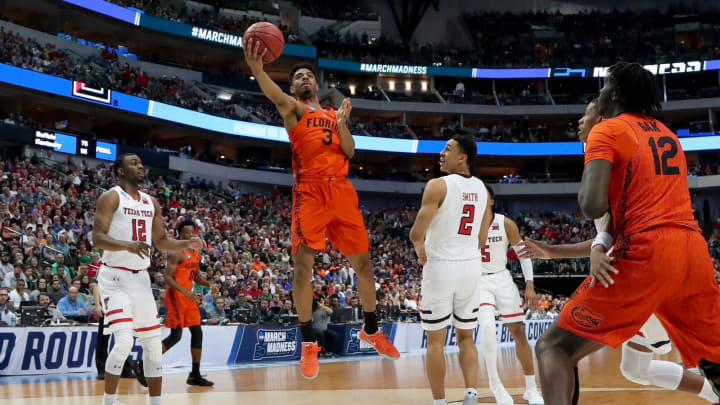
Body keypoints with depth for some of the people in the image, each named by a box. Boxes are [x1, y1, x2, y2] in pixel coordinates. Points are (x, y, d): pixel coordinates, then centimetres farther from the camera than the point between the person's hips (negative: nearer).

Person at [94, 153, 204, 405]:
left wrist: (187, 244, -1)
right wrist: (128, 245, -34)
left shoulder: (151, 203, 13)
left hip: (141, 279, 7)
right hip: (115, 278, -7)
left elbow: (162, 241, 18)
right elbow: (98, 238, -17)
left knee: (153, 344, 7)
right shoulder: (111, 197, -8)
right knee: (124, 341, -20)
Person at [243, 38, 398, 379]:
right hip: (309, 191, -5)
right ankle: (308, 343, -3)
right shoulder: (294, 109, 7)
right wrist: (256, 70, -39)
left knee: (363, 262, 9)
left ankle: (371, 330, 26)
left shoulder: (333, 115, 22)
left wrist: (342, 123, -5)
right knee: (303, 264, -12)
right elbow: (278, 98, -18)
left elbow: (349, 152, 11)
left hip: (341, 190, 5)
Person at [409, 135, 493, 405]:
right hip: (471, 266, 5)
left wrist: (420, 250, 4)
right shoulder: (482, 189, 8)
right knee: (466, 337, 14)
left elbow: (416, 234, -17)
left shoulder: (438, 185, -13)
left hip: (440, 266, -5)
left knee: (435, 340, 4)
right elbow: (482, 239, 13)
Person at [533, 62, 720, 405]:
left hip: (645, 255, -6)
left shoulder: (607, 130, 3)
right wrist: (602, 245, 16)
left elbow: (593, 206, -11)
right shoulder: (668, 135, 26)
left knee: (553, 347, 0)